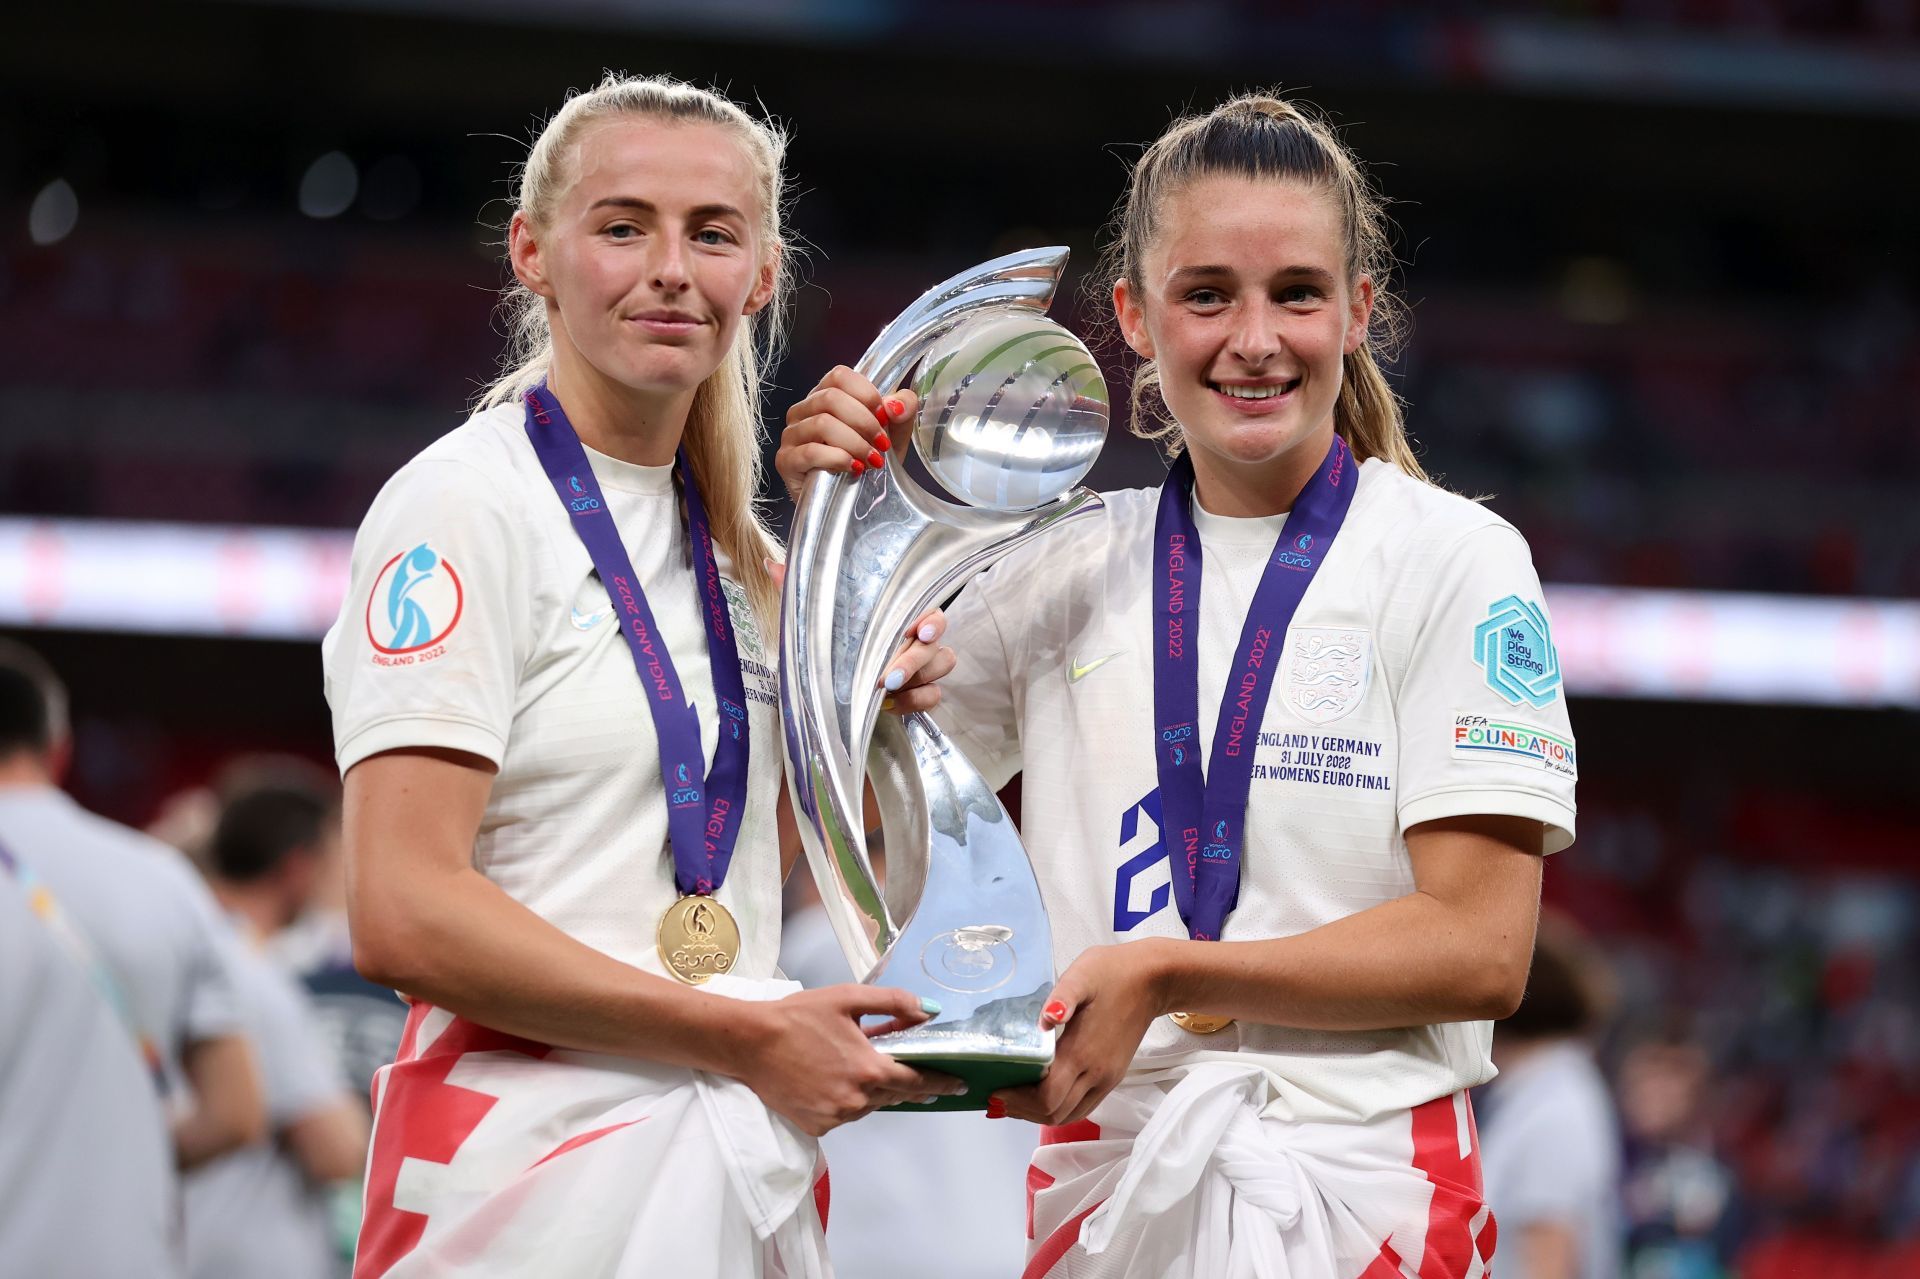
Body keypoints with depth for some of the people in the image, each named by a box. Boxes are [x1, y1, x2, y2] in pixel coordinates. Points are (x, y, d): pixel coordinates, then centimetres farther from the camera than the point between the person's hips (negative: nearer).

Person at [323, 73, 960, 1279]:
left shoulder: (737, 549, 15)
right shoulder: (462, 506, -7)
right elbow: (405, 916, -17)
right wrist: (746, 1038, -15)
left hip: (749, 1173, 7)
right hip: (538, 1171, -7)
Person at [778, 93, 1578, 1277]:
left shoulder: (1454, 558, -3)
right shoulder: (1071, 570, 9)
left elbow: (1480, 948, -10)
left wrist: (1164, 974, -18)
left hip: (1361, 1180, -3)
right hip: (1103, 1170, 3)